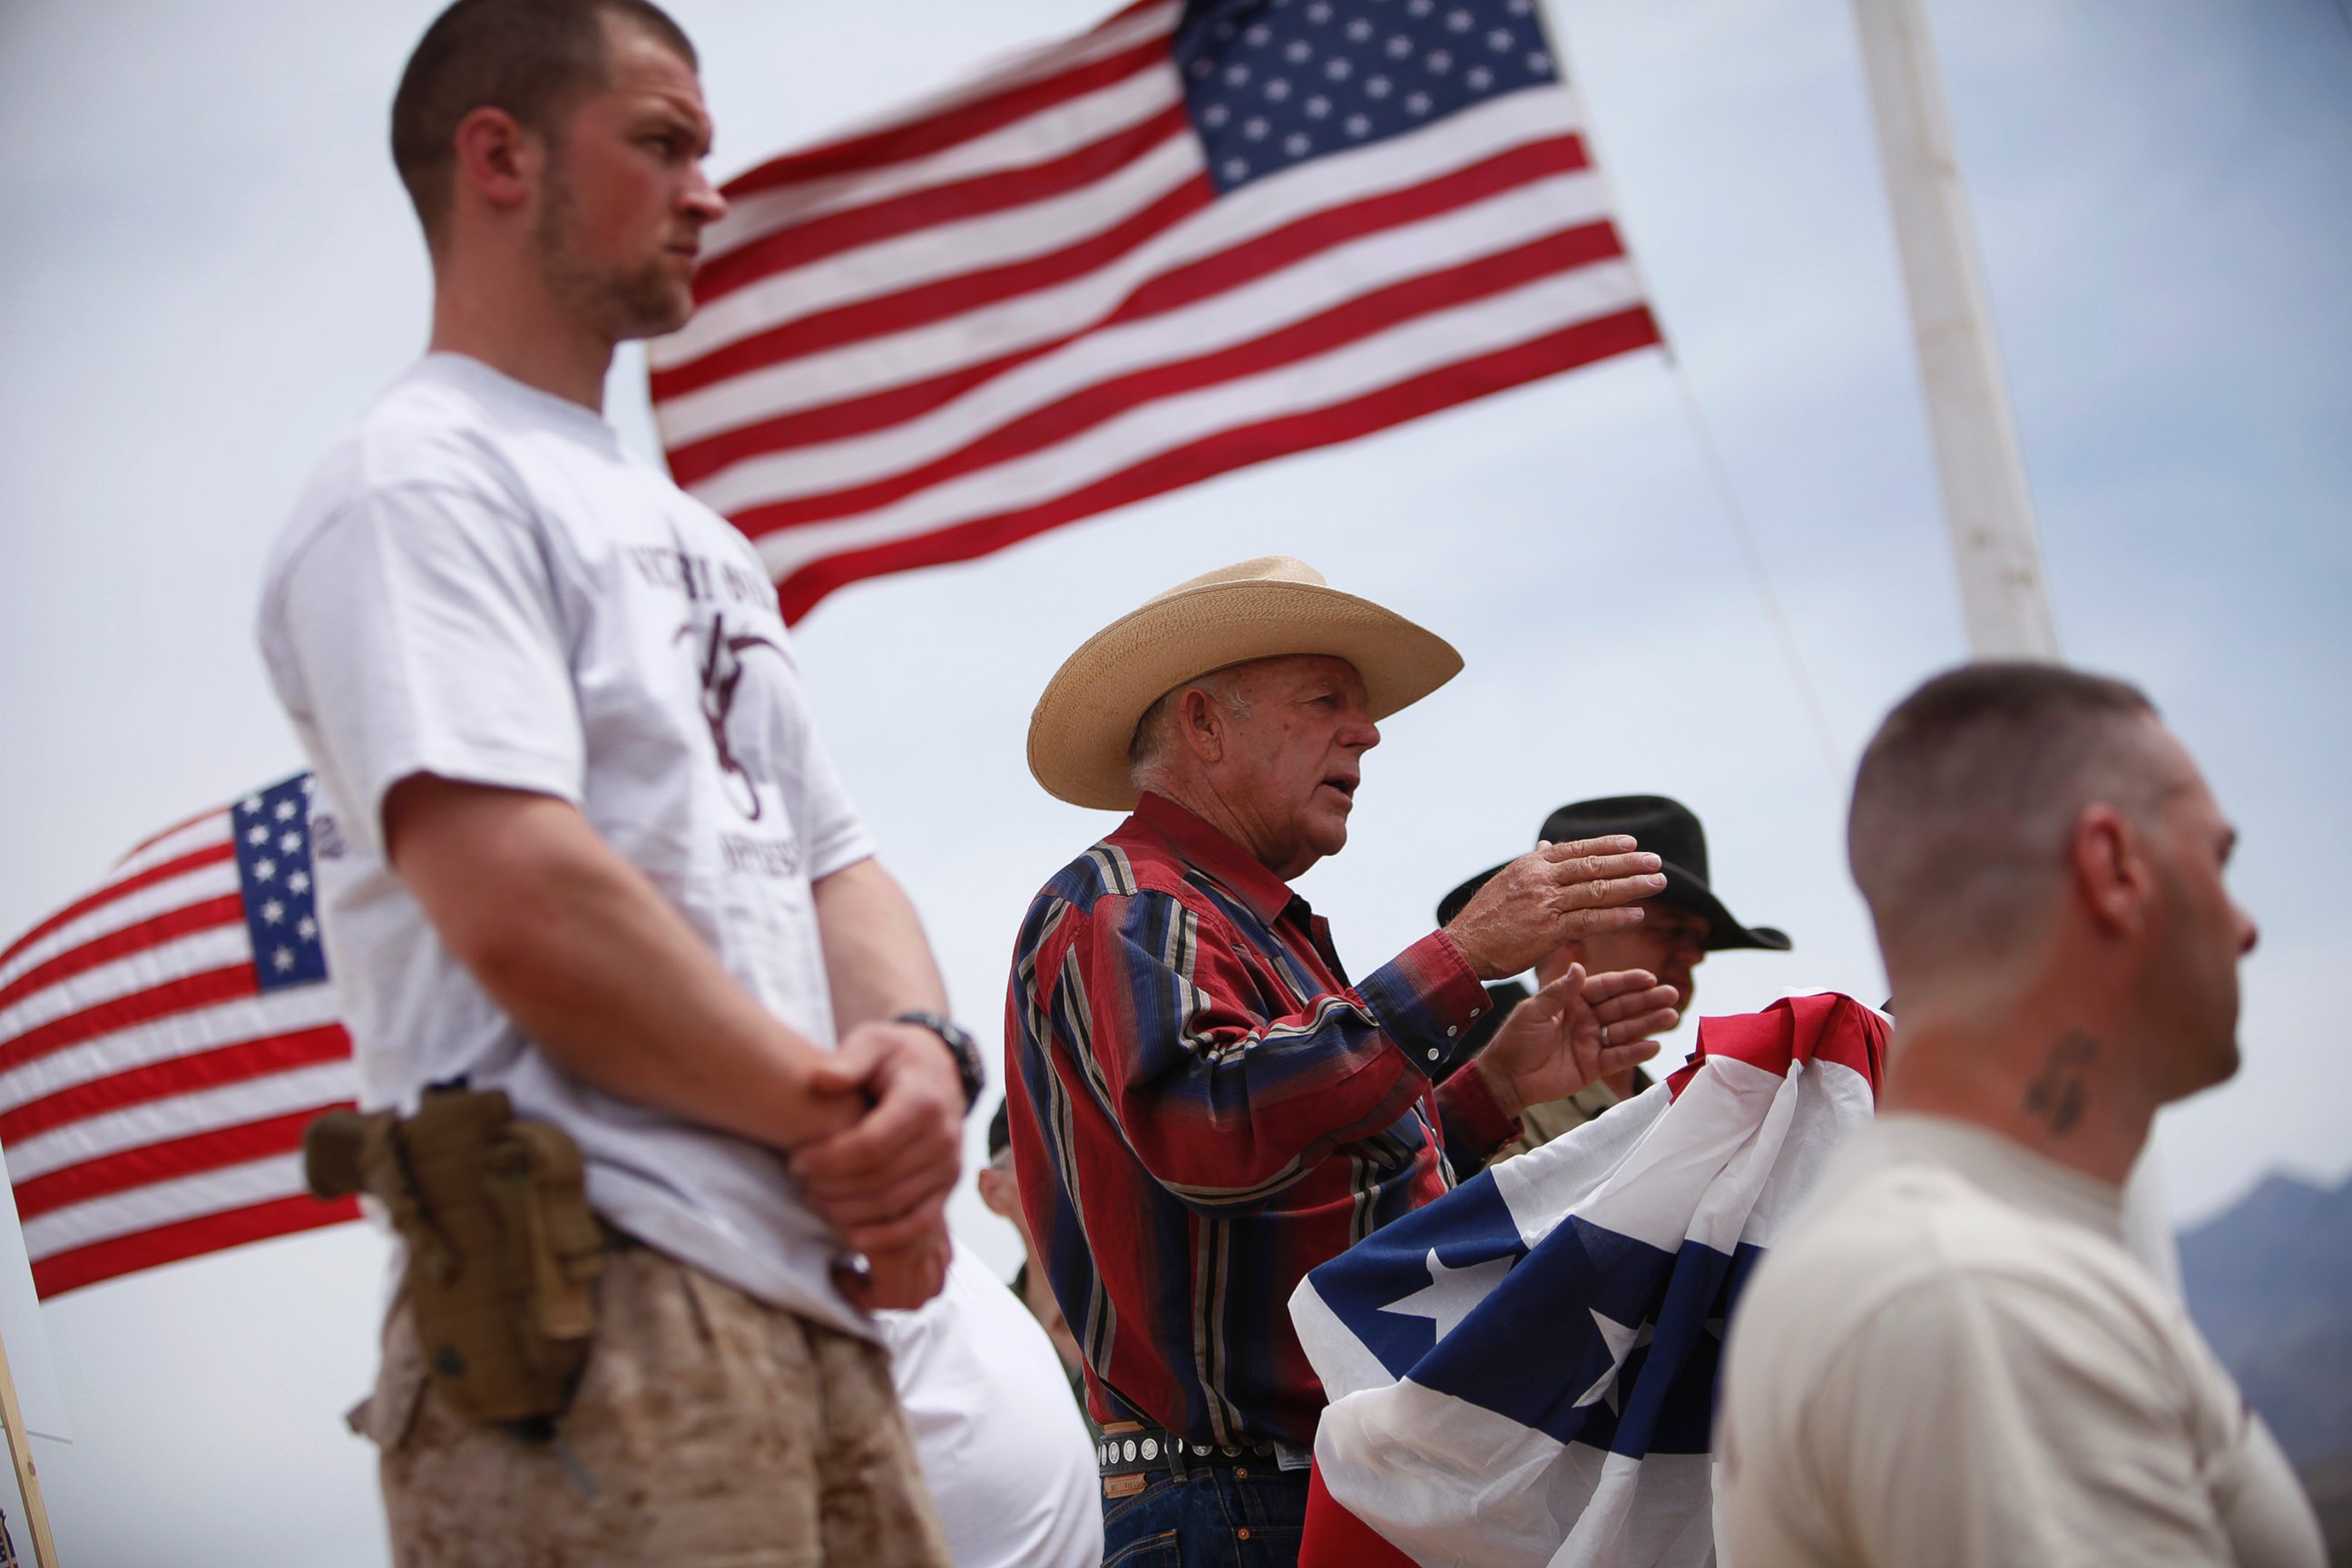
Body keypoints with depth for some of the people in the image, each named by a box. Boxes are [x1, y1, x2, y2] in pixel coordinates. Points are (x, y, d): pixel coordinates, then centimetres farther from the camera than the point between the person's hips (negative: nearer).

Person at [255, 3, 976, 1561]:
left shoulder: (697, 540, 25)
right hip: (595, 1296, -9)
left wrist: (921, 1054, -3)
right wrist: (840, 1112, -8)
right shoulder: (422, 482, -4)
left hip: (816, 1296, 9)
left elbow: (832, 862, 20)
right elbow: (523, 904, -17)